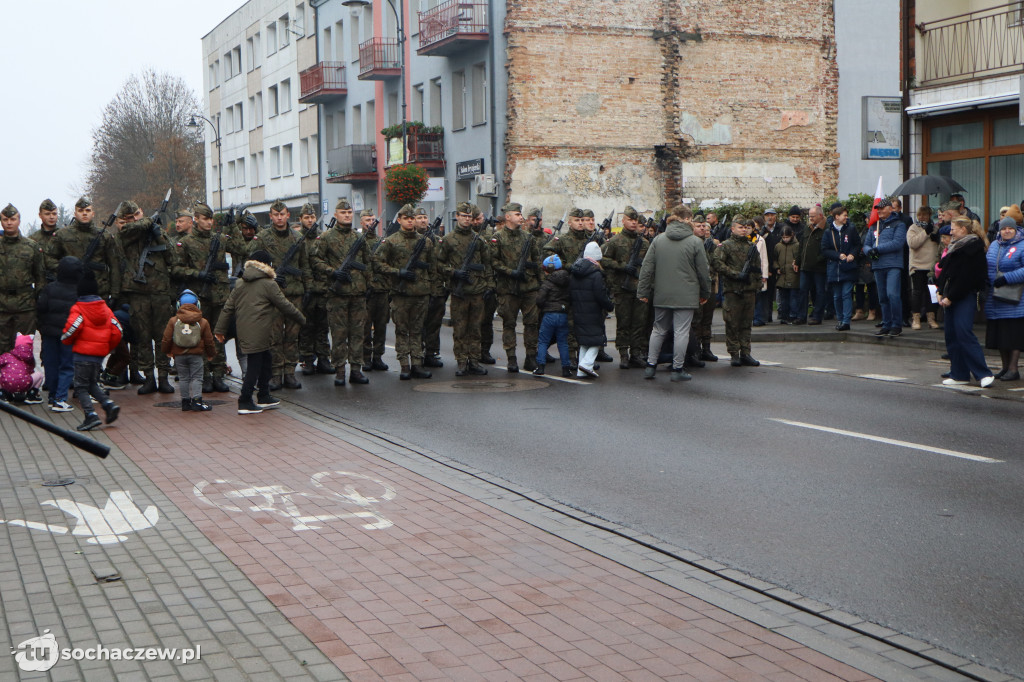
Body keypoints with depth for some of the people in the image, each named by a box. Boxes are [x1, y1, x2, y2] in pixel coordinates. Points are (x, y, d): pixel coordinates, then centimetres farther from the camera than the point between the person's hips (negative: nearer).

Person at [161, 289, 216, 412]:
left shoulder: (173, 320, -2)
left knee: (183, 378, 11)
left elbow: (166, 339, 1)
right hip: (196, 355, -2)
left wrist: (166, 351, 18)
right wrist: (211, 354, 18)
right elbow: (209, 341, 3)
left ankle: (186, 401, 12)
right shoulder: (203, 322, -3)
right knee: (196, 378, 5)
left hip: (179, 355, 2)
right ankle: (196, 400, -2)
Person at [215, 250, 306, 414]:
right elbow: (285, 305, -3)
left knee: (266, 361, 19)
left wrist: (220, 329, 20)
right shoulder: (268, 284, -7)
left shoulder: (239, 283, 13)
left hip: (243, 331, 8)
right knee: (254, 365, -3)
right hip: (258, 333, -8)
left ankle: (264, 397, 28)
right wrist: (301, 319, 10)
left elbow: (228, 307, 15)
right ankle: (245, 403, -2)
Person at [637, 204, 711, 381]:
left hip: (661, 296, 4)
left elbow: (647, 267, 2)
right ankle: (677, 370, 4)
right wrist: (705, 293, 11)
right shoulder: (695, 242, -7)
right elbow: (703, 271, -2)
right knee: (681, 331, 1)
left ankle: (650, 365, 16)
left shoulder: (658, 239, 3)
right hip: (686, 296, -4)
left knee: (659, 329, 15)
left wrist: (643, 291, 8)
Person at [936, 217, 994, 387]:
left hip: (966, 297, -9)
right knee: (952, 335, 6)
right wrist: (941, 293, 7)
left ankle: (984, 374, -14)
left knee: (964, 333, -16)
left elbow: (966, 278, -16)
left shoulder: (974, 249, -10)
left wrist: (950, 297, -16)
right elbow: (945, 271, 18)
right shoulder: (955, 247, 18)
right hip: (950, 297, 9)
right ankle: (959, 375, 11)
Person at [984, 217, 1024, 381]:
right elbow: (988, 267, 24)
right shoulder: (994, 246, 15)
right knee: (999, 333, 8)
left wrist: (1007, 278, -21)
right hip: (995, 299, 6)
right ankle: (1005, 366, 18)